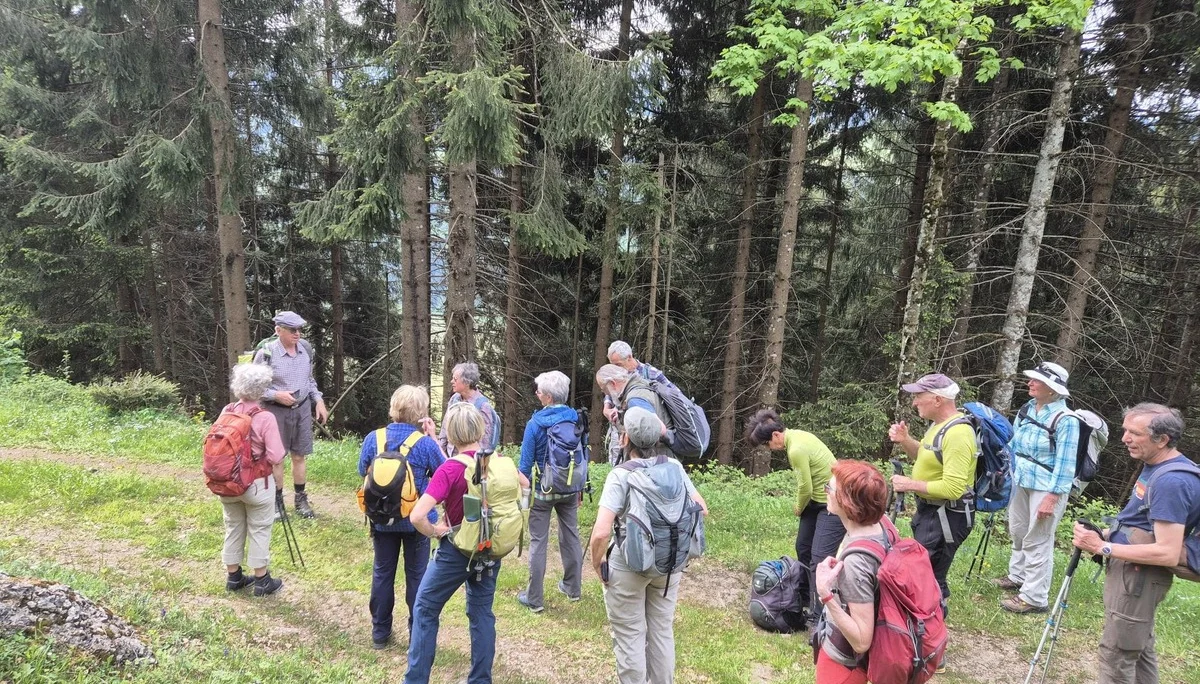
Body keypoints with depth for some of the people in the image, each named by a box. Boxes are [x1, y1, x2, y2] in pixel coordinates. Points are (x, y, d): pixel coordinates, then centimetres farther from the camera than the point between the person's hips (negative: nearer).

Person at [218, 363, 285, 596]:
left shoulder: (226, 412, -6)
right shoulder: (265, 418, -20)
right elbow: (276, 457, -20)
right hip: (257, 483, -5)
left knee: (233, 527, 19)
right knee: (259, 530, 9)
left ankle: (233, 576, 31)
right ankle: (262, 580, 18)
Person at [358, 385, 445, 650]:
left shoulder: (373, 439, -10)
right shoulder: (425, 444, -20)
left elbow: (363, 471, 7)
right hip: (417, 520, -2)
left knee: (382, 573, 18)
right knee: (417, 576, 13)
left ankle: (380, 633, 29)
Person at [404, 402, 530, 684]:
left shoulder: (450, 469, -22)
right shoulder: (498, 460, -6)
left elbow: (417, 516, -29)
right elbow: (525, 485, 14)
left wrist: (434, 531, -11)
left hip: (457, 551, -5)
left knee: (425, 610, 15)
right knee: (482, 612, 18)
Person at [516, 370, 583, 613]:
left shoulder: (535, 424, -16)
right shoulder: (576, 419, -6)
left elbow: (526, 463, -12)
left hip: (543, 490, -4)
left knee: (538, 542, 5)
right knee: (570, 536, 17)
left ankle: (534, 598, 12)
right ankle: (573, 588, 30)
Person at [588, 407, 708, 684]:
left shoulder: (621, 474, -21)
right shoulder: (674, 466, -6)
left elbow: (601, 533, -28)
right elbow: (701, 509, 1)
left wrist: (597, 564, -11)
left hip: (628, 568, -5)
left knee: (630, 638, 12)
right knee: (663, 632, 21)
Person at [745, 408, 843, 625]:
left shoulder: (797, 450, -27)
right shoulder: (795, 435, 1)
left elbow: (805, 488, -19)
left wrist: (799, 508, 0)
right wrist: (800, 505, 2)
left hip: (833, 504, -10)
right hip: (817, 499, 10)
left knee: (819, 559, -14)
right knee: (803, 548, 18)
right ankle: (805, 598, 34)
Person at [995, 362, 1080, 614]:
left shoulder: (1065, 420, -18)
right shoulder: (1026, 410, 4)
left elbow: (1065, 463, -19)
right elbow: (1013, 445, 15)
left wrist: (1051, 497, -21)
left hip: (1047, 488, -8)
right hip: (1021, 482, 8)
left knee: (1037, 541, -2)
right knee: (1018, 532, 20)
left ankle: (1034, 598, 7)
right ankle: (1017, 577, 39)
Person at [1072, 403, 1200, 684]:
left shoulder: (1171, 482, -25)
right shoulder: (1156, 465, 6)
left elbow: (1168, 553, -28)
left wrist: (1103, 547, -23)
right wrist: (1110, 534, 4)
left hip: (1140, 576, -10)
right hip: (1134, 571, 10)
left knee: (1117, 653, 0)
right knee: (1140, 648, 21)